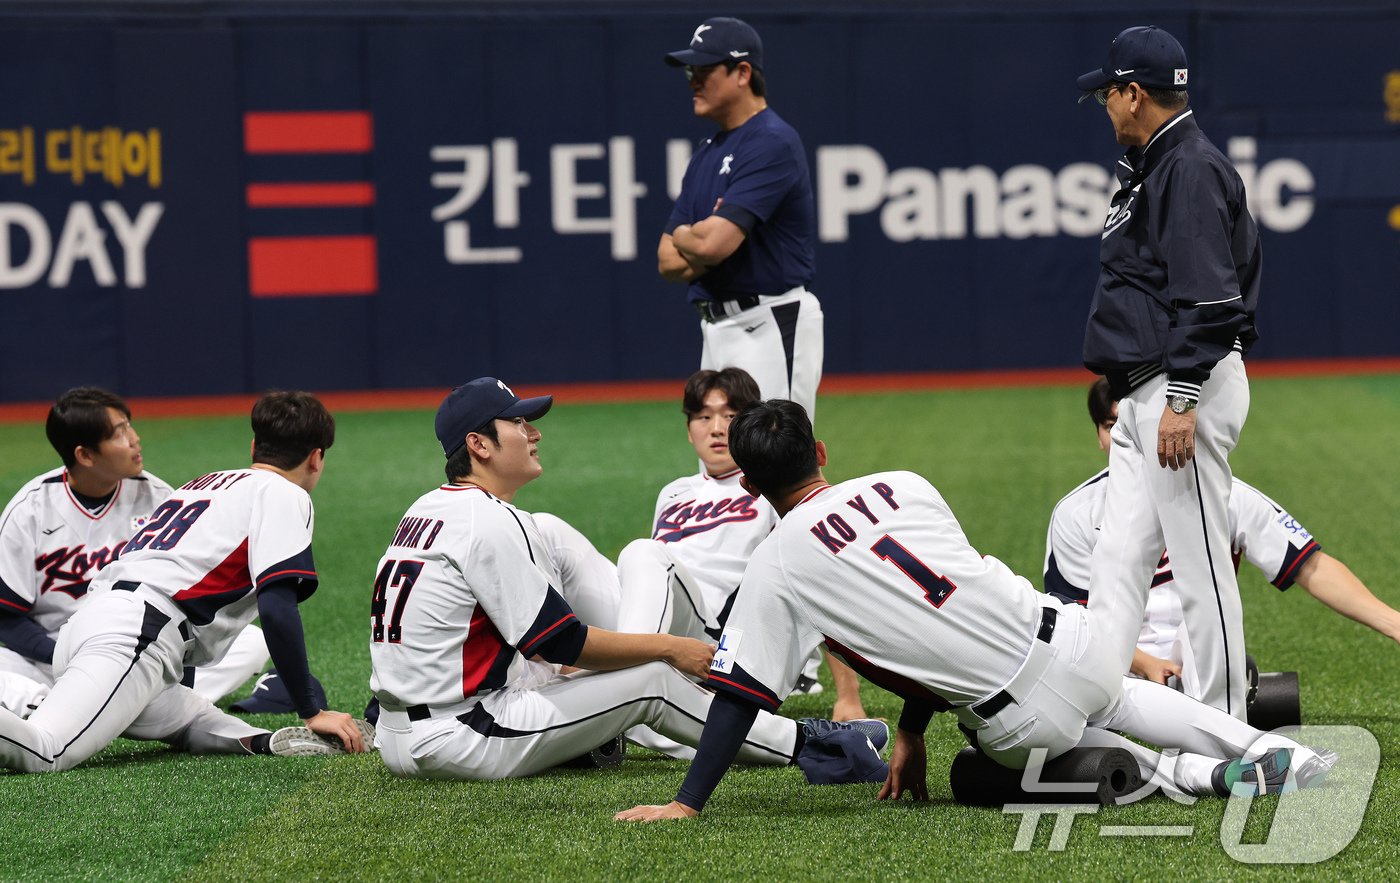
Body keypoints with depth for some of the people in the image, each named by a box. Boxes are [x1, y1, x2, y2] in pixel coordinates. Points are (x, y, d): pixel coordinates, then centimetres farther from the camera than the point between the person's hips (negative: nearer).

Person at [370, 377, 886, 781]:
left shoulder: (426, 510, 14)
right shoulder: (492, 522, -14)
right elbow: (562, 641, -13)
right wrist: (671, 648, -3)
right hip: (452, 742, -9)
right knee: (651, 679, -1)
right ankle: (803, 744, 7)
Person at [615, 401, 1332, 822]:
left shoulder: (777, 566, -6)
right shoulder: (903, 486, 10)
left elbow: (739, 694, -7)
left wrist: (687, 803, -3)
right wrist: (911, 731, 26)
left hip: (1018, 717, -5)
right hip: (1066, 637, 5)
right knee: (1114, 696, 38)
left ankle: (1212, 776, 7)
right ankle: (1276, 751, 26)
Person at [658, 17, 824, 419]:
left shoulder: (772, 143, -13)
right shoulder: (708, 152, 17)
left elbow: (712, 245, -22)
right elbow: (668, 262, 13)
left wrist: (682, 235, 1)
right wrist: (700, 239, -8)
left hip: (771, 328, -10)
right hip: (718, 329, 10)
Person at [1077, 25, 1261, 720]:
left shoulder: (1192, 169, -14)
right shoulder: (1149, 168, 19)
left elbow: (1207, 298, -22)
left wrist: (1182, 401, -25)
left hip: (1187, 388, -11)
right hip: (1141, 396, 11)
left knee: (1201, 561, -6)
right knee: (1118, 557, 7)